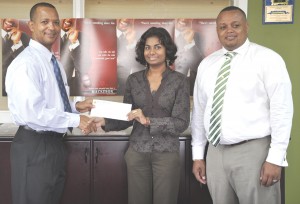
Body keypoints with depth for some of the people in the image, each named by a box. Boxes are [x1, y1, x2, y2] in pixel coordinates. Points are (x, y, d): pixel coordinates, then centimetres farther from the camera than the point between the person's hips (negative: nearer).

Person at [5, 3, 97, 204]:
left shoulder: (54, 63, 12)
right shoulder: (25, 63, -19)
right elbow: (32, 112, -28)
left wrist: (75, 106, 3)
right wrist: (75, 119, -22)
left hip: (55, 143, 9)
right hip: (35, 146, -9)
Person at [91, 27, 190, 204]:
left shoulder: (180, 81, -5)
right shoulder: (133, 80, 5)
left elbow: (181, 123, -11)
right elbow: (126, 118, 8)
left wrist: (148, 121, -21)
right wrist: (106, 122, -10)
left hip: (167, 153, -2)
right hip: (137, 152, 3)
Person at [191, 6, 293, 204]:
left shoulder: (267, 59, -5)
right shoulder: (206, 64, 9)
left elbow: (282, 109, -9)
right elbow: (199, 111, 12)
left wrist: (275, 158, -13)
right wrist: (198, 155, 11)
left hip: (254, 151, -4)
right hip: (215, 153, 5)